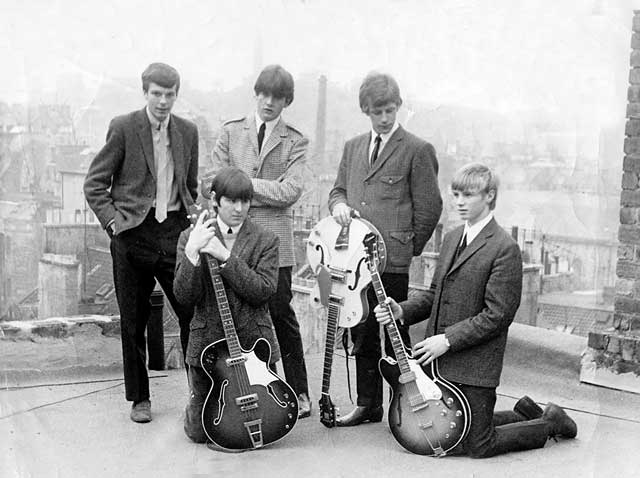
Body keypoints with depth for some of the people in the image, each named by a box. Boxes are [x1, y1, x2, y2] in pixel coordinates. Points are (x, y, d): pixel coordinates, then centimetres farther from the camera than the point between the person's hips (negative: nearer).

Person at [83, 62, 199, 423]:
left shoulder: (188, 132, 9)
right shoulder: (123, 128, -3)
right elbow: (95, 184, -1)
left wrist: (192, 223, 8)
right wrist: (114, 222, -10)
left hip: (175, 231, 3)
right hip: (133, 232, -2)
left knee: (194, 311, -2)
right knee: (133, 321, 6)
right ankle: (140, 398, 20)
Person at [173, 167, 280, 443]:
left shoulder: (265, 240, -1)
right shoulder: (190, 238, 0)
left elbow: (264, 291, -15)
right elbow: (184, 297, -9)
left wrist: (225, 257, -21)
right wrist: (192, 253, -23)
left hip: (254, 343, 0)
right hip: (207, 343, 0)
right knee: (200, 431, 5)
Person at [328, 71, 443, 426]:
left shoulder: (417, 151, -3)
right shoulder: (353, 147, 16)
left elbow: (429, 208, -3)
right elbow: (338, 189, 23)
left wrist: (409, 249, -2)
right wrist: (339, 204, 0)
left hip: (392, 259, -6)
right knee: (361, 333, 12)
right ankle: (368, 404, 24)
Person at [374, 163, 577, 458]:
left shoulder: (504, 249, -15)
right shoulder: (452, 239, 12)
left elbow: (497, 314, -18)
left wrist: (448, 340, -20)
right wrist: (402, 311, -1)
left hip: (474, 366, -8)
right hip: (439, 362, 8)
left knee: (478, 446, 1)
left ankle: (552, 423, 23)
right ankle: (525, 414, 34)